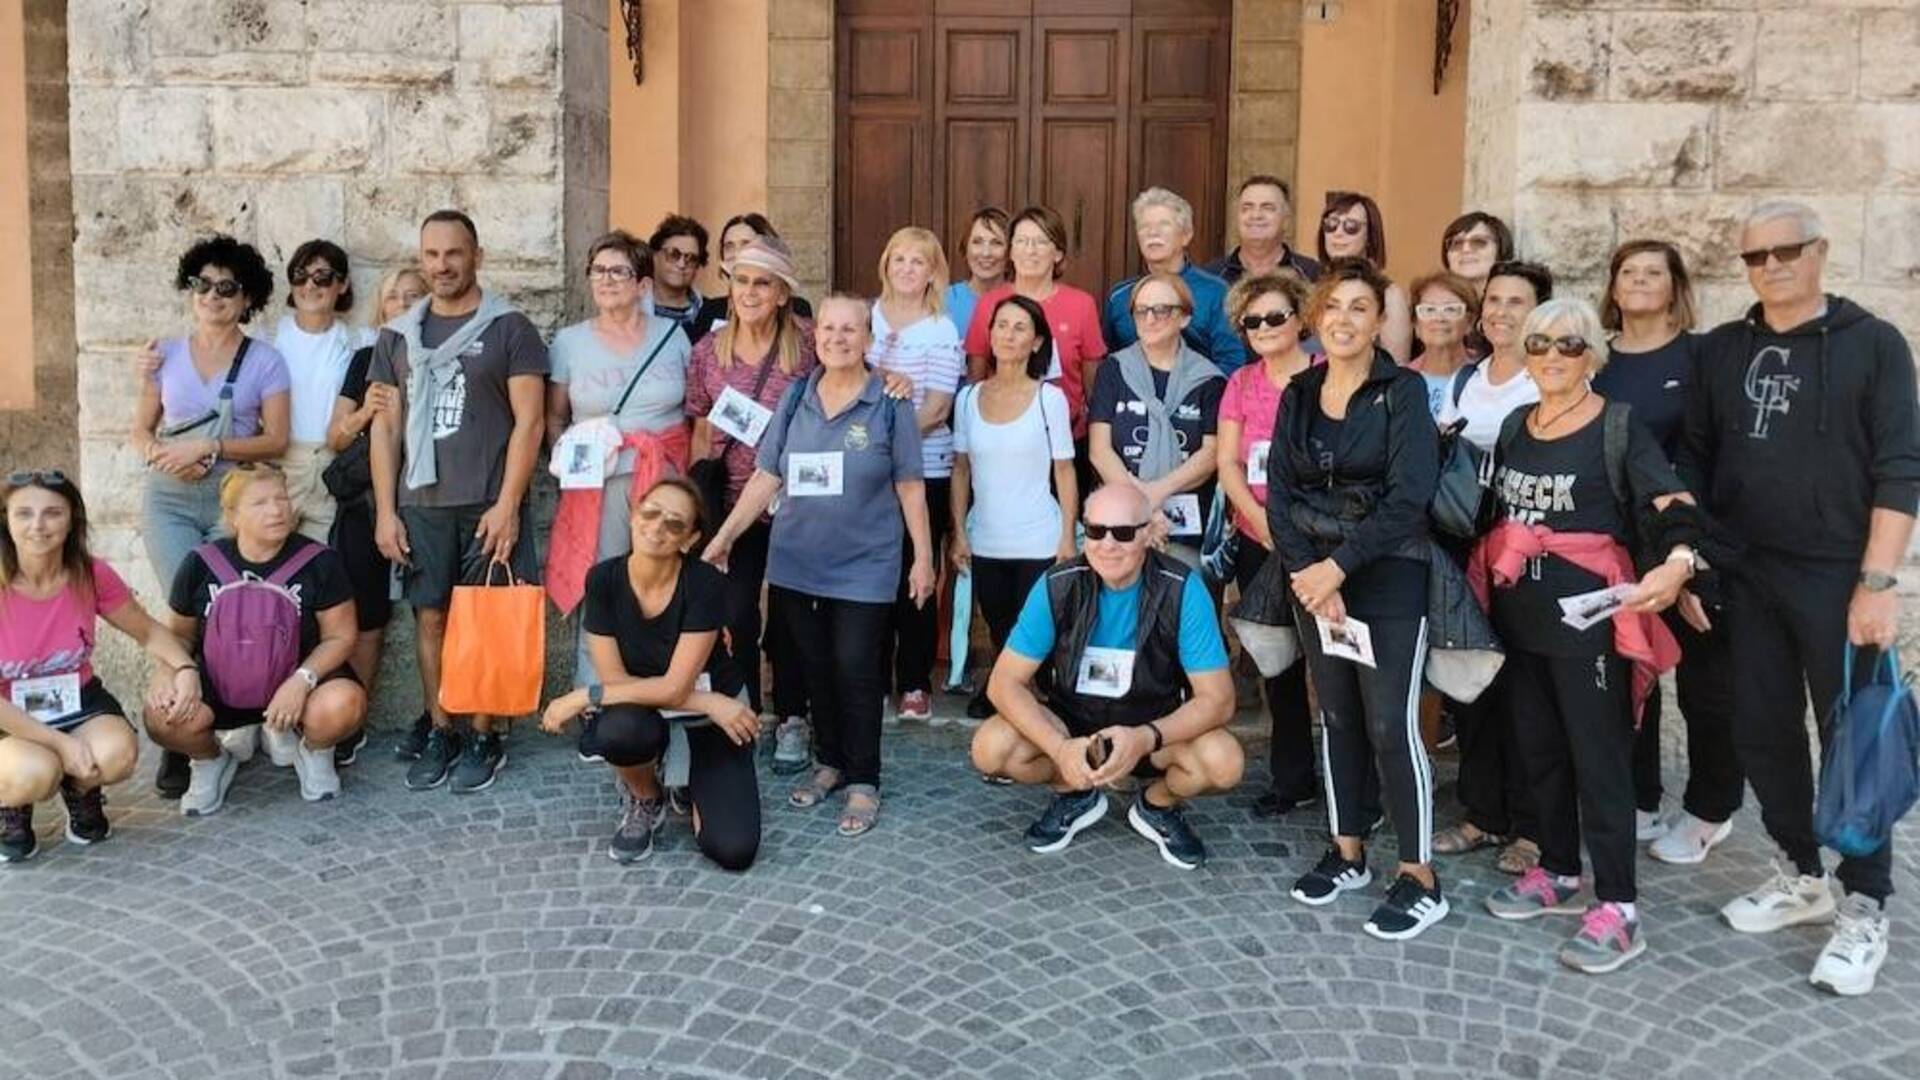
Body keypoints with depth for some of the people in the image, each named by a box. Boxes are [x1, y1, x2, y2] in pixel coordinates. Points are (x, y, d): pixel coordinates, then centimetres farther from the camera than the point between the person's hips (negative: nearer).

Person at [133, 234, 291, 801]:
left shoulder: (265, 361, 3)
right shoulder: (166, 354, 9)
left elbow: (276, 440, -3)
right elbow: (140, 430, 11)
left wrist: (210, 447, -15)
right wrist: (160, 454, -11)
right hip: (169, 499, 1)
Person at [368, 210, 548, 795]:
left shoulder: (509, 328, -1)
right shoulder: (399, 335, 11)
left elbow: (528, 421, -6)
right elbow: (385, 426, 11)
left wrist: (506, 505, -12)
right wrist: (385, 511, 4)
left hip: (488, 505, -3)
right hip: (420, 506, 3)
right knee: (430, 617, 6)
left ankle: (484, 736, 11)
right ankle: (438, 731, 17)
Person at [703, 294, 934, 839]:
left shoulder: (889, 404, -5)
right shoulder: (795, 398, 4)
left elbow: (909, 486, -2)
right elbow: (766, 476, 4)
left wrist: (923, 556, -3)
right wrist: (723, 537, 0)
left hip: (863, 567, -4)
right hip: (797, 562, 4)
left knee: (856, 672, -3)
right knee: (816, 668, 13)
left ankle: (863, 782, 11)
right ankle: (830, 762, 29)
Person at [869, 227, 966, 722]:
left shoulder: (942, 331, -3)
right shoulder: (867, 318, 8)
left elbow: (939, 408, -9)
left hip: (924, 468, -3)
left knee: (916, 577, 3)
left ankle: (915, 683, 13)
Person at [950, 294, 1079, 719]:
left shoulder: (1050, 398, -5)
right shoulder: (968, 397, 3)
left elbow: (1064, 472, -4)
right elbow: (961, 469, 8)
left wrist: (1068, 538, -7)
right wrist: (959, 532, 3)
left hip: (1038, 545, -3)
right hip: (984, 544, 3)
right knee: (999, 634, 16)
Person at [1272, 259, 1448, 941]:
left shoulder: (1403, 391, -7)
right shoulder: (1299, 394, 7)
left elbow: (1408, 498, -16)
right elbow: (1280, 494, 2)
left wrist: (1339, 566, -18)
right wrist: (1308, 574, -11)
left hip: (1389, 579, -5)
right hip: (1314, 577, 5)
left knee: (1390, 725, -6)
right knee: (1337, 718, 12)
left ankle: (1419, 878, 4)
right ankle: (1347, 853, 25)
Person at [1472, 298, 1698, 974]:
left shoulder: (1620, 427, -7)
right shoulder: (1513, 426, 12)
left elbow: (1673, 508, -19)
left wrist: (1676, 564, -37)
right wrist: (1485, 584, 10)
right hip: (1520, 615, 6)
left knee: (1598, 754, -4)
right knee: (1537, 746, 14)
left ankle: (1618, 907, 2)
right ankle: (1559, 873, 29)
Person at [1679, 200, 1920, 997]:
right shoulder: (1722, 351, 9)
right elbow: (1695, 463, 10)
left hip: (1838, 577, -4)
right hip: (1747, 577, 4)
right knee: (1761, 733, 10)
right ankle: (1802, 876, 27)